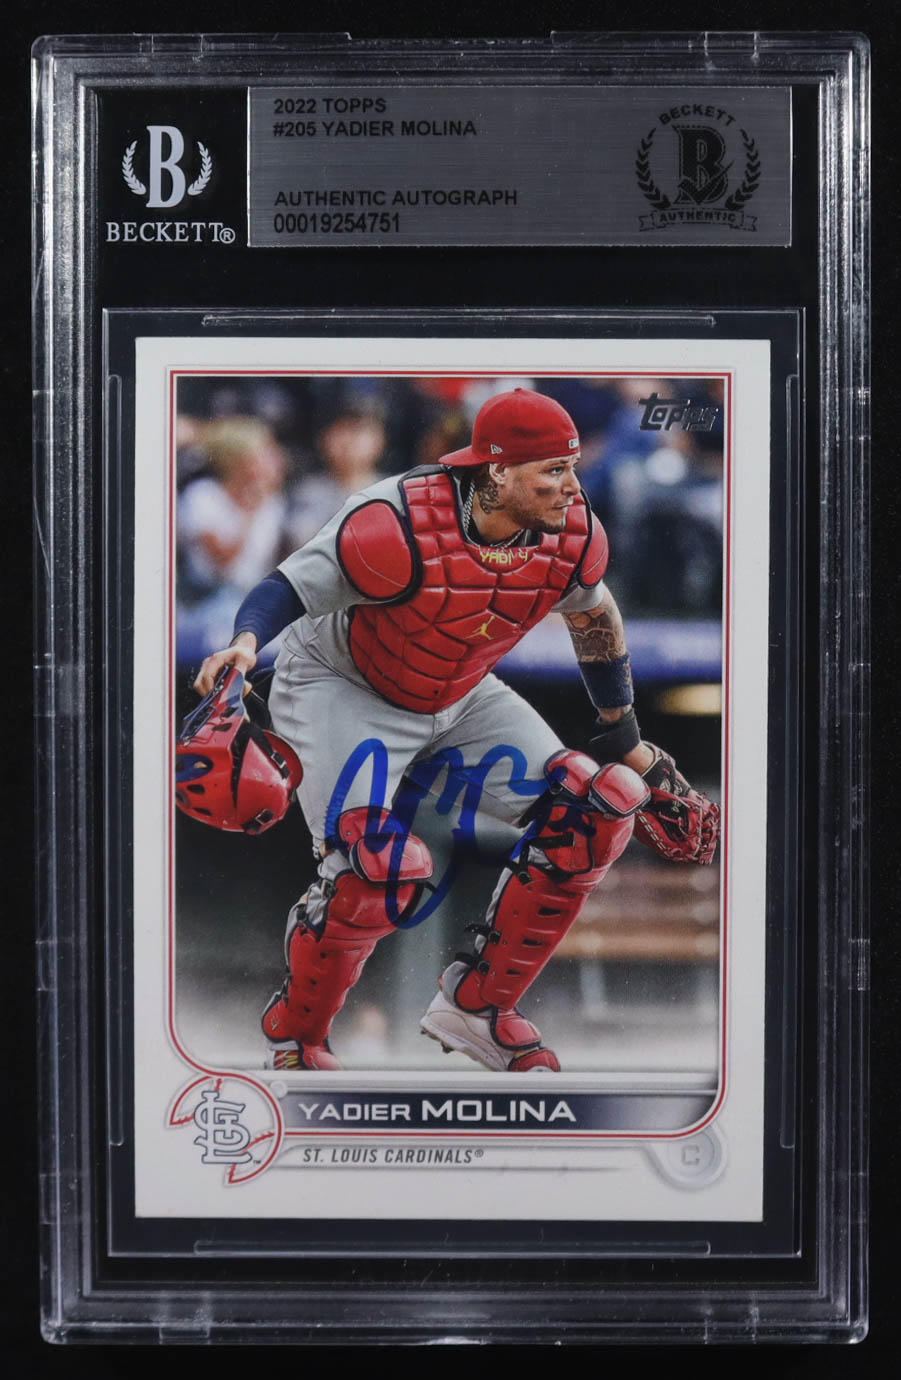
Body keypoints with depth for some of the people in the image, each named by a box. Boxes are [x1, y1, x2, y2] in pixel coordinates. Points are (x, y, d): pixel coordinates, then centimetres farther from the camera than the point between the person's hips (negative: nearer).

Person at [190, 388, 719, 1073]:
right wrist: (245, 644, -47)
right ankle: (296, 1035, 3)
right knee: (381, 865, -26)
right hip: (341, 691, -6)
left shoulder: (574, 534, -14)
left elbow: (594, 618, 6)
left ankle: (476, 1006, 7)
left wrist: (626, 742, 14)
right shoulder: (399, 527, -32)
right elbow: (291, 587, -24)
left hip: (458, 700, 6)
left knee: (593, 811, -8)